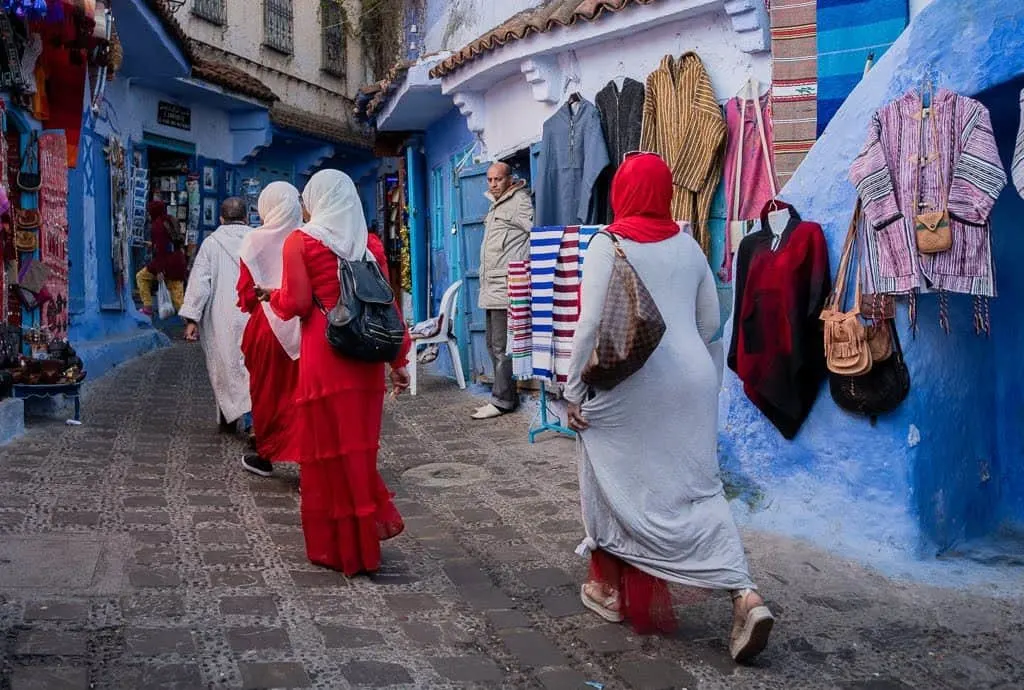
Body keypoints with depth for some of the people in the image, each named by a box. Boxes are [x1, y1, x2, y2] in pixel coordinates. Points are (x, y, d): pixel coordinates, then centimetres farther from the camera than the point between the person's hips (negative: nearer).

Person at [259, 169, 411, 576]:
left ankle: (336, 547, 13)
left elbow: (296, 303, -8)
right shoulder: (369, 242, 8)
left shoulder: (301, 241, -3)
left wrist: (272, 296, 14)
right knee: (359, 445, 15)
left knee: (326, 448, 5)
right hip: (365, 357, 4)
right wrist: (399, 360, 11)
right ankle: (365, 538, 21)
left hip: (323, 356, -4)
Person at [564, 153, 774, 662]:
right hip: (690, 379, 5)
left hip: (627, 383, -4)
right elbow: (710, 323, 12)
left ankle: (612, 590, 26)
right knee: (696, 487, 7)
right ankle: (746, 596, -5)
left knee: (615, 483, 12)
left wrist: (574, 389, -5)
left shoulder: (609, 244, -7)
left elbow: (591, 323, -12)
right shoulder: (688, 246, 8)